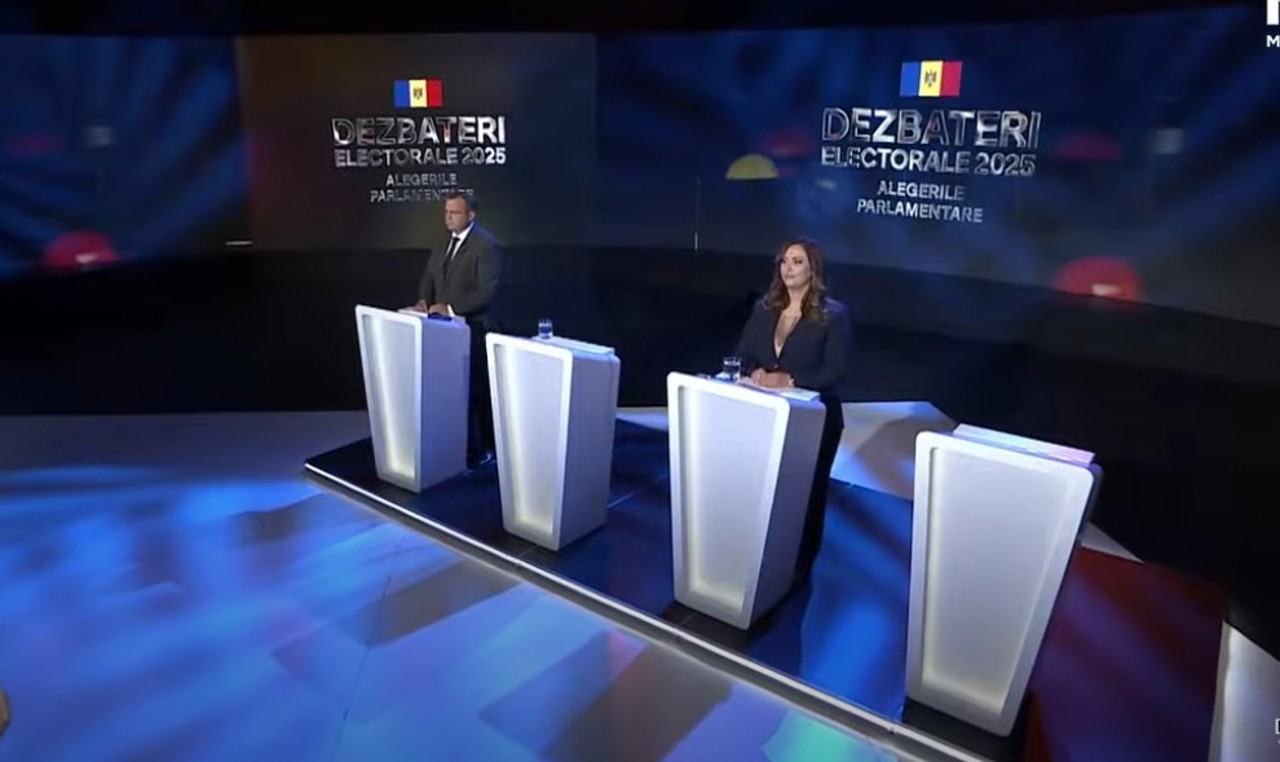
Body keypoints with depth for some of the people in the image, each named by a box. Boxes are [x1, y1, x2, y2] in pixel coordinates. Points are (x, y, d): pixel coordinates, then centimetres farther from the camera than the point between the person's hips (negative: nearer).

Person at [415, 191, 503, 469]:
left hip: (472, 329, -7)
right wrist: (425, 299, -4)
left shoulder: (486, 244, -13)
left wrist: (450, 308, -25)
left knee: (475, 391, 1)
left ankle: (480, 451, 15)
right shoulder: (444, 240, 12)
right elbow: (430, 275, 16)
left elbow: (486, 290, -21)